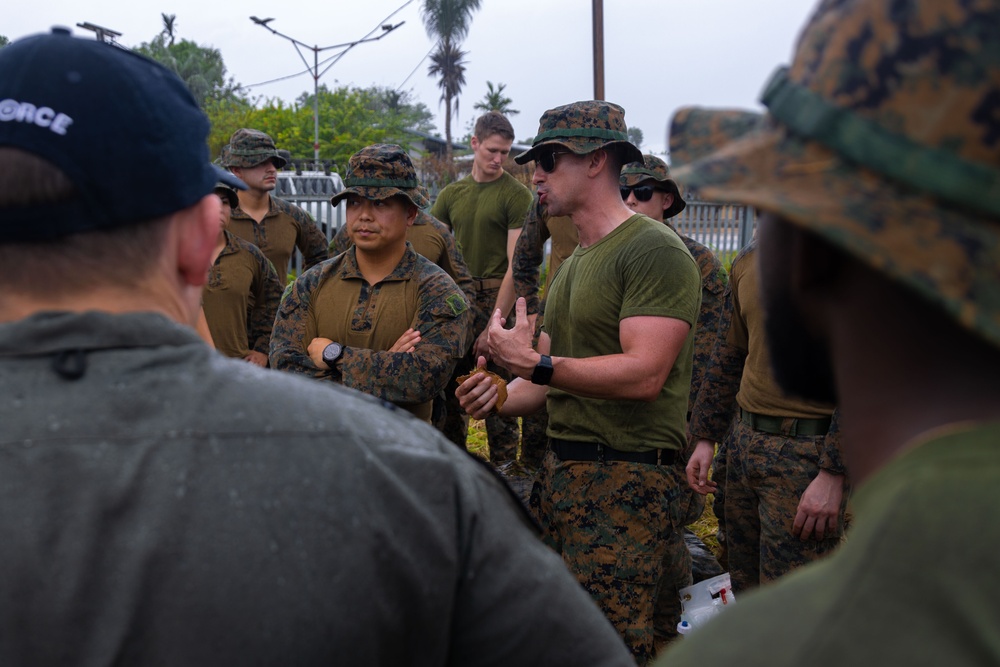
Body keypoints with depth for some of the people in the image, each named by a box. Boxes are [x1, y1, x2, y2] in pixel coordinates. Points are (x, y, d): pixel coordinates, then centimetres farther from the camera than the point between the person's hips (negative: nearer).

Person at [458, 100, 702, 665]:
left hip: (626, 481, -9)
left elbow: (643, 375, -22)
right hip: (562, 471, 9)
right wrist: (504, 397, 5)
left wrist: (532, 363, -19)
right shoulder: (574, 263, 19)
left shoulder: (654, 250, -12)